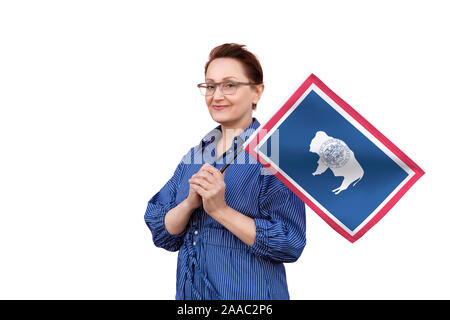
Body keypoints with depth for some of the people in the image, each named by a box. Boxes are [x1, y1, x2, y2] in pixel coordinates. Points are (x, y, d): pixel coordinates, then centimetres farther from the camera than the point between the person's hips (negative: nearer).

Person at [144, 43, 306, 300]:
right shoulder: (195, 155, 5)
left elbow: (290, 244, -19)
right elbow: (162, 235, 1)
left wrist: (220, 209, -24)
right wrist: (190, 202, -17)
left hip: (249, 293, -5)